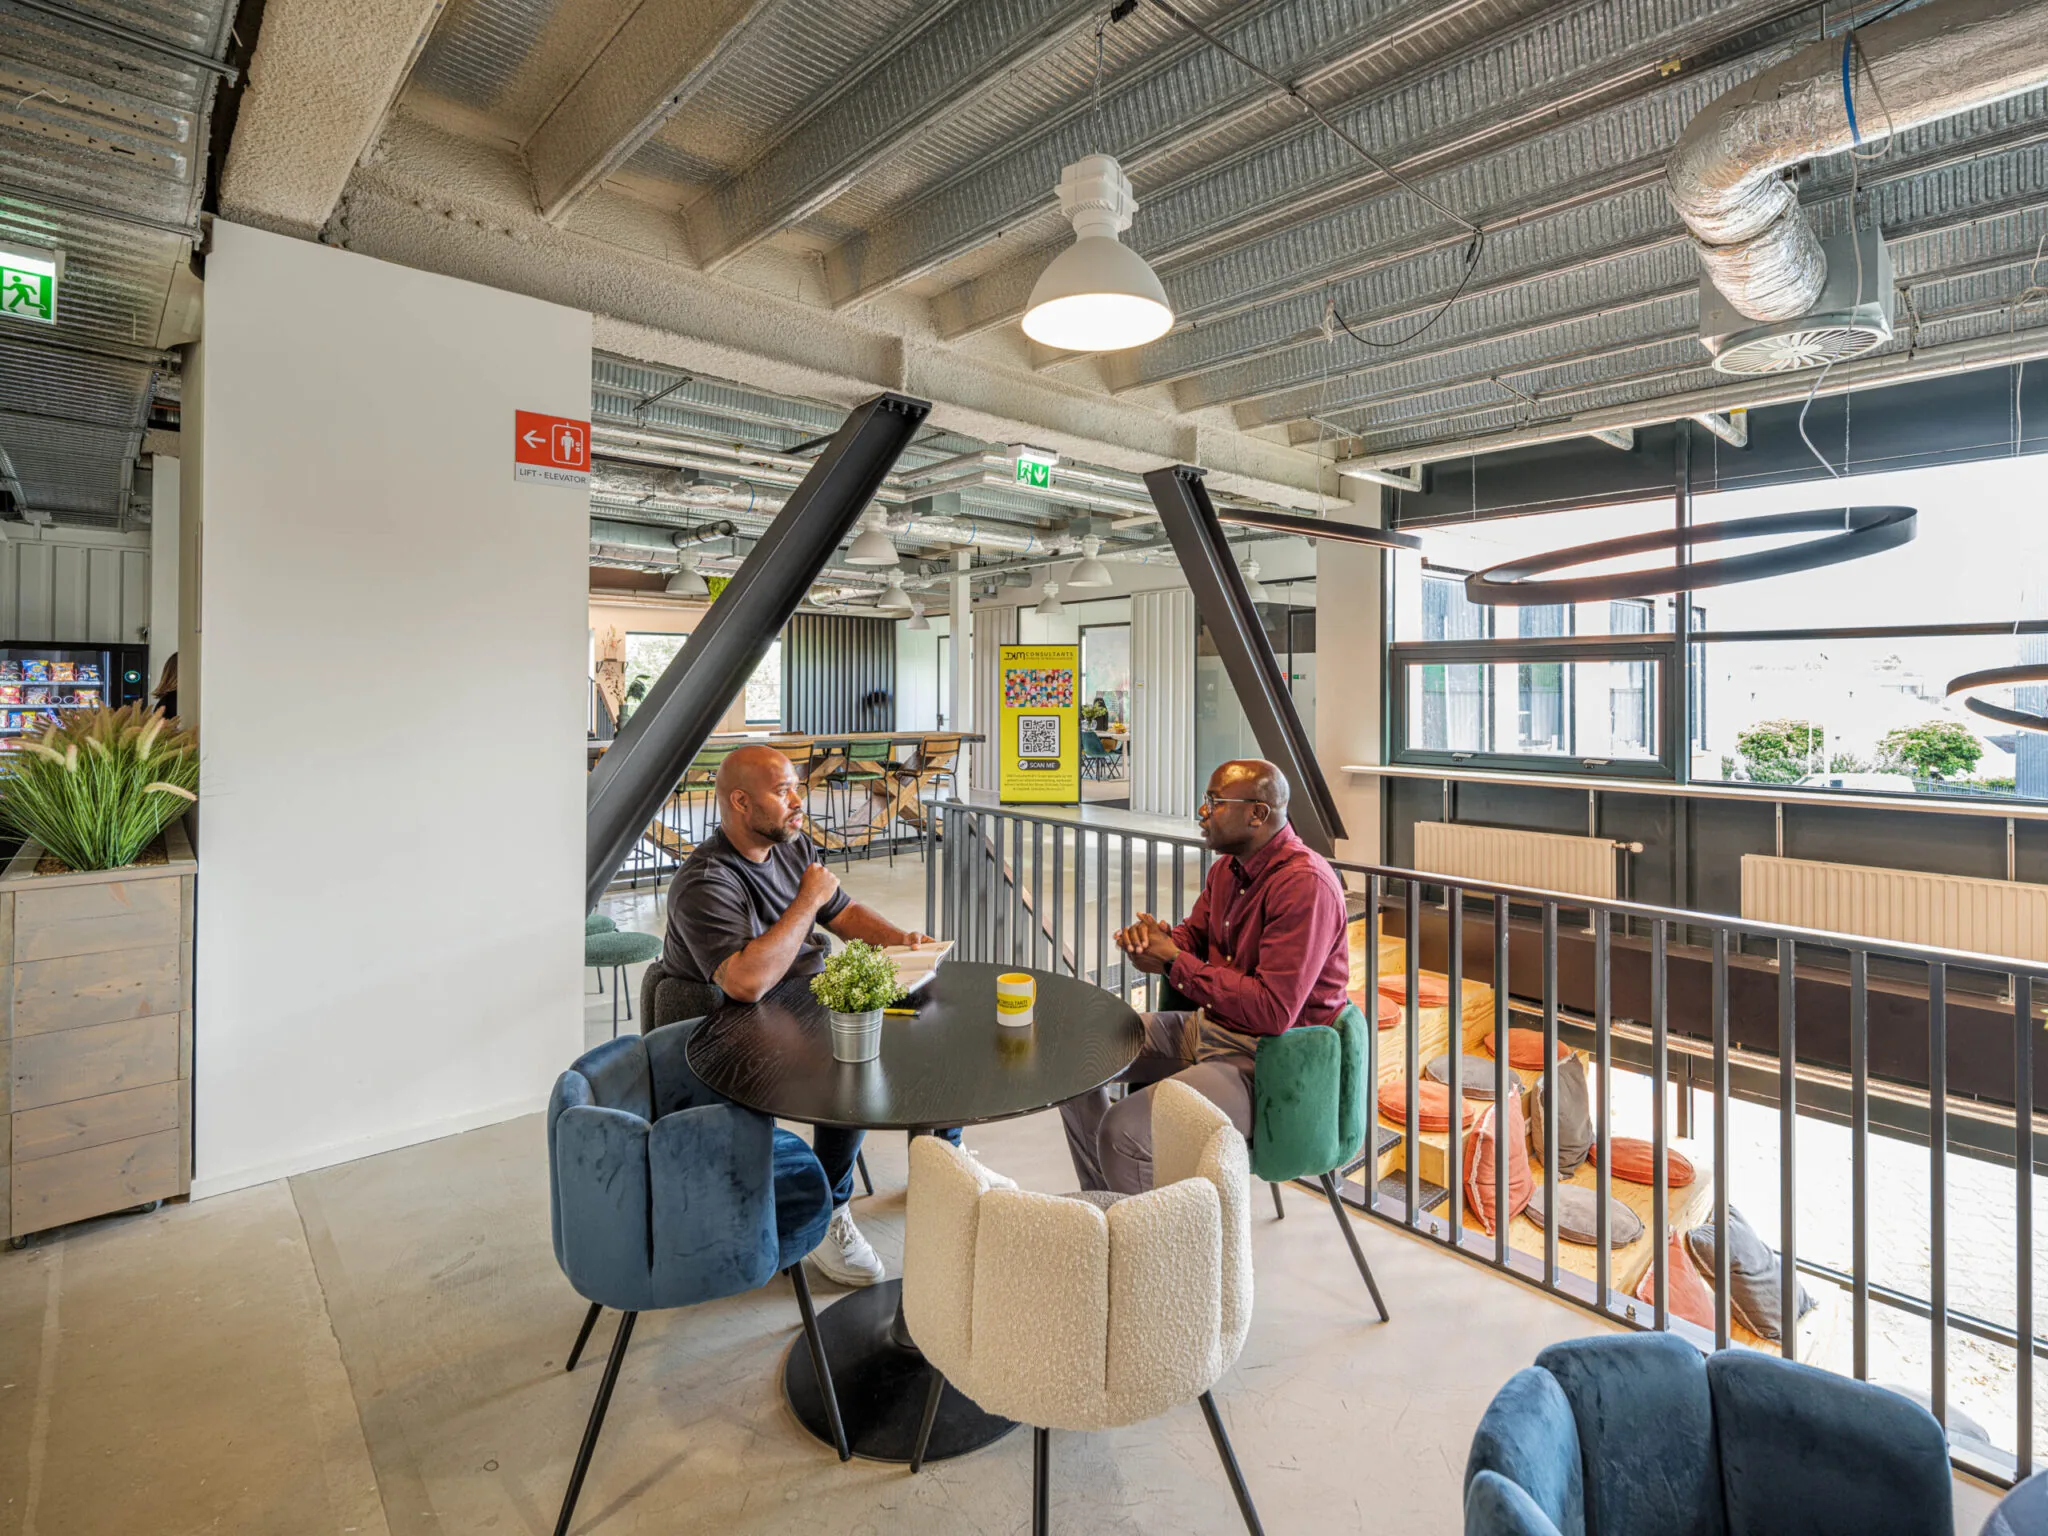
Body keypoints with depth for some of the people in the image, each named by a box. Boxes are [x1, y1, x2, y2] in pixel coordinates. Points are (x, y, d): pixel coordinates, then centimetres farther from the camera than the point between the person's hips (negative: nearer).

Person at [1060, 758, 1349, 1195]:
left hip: (1262, 1059, -9)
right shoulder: (1228, 867, 6)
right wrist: (1149, 937, -7)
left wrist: (1173, 962, -20)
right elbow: (1191, 936, 19)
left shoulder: (1305, 884, -23)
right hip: (1206, 1027, 10)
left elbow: (1273, 1012, -28)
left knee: (1123, 1128, -26)